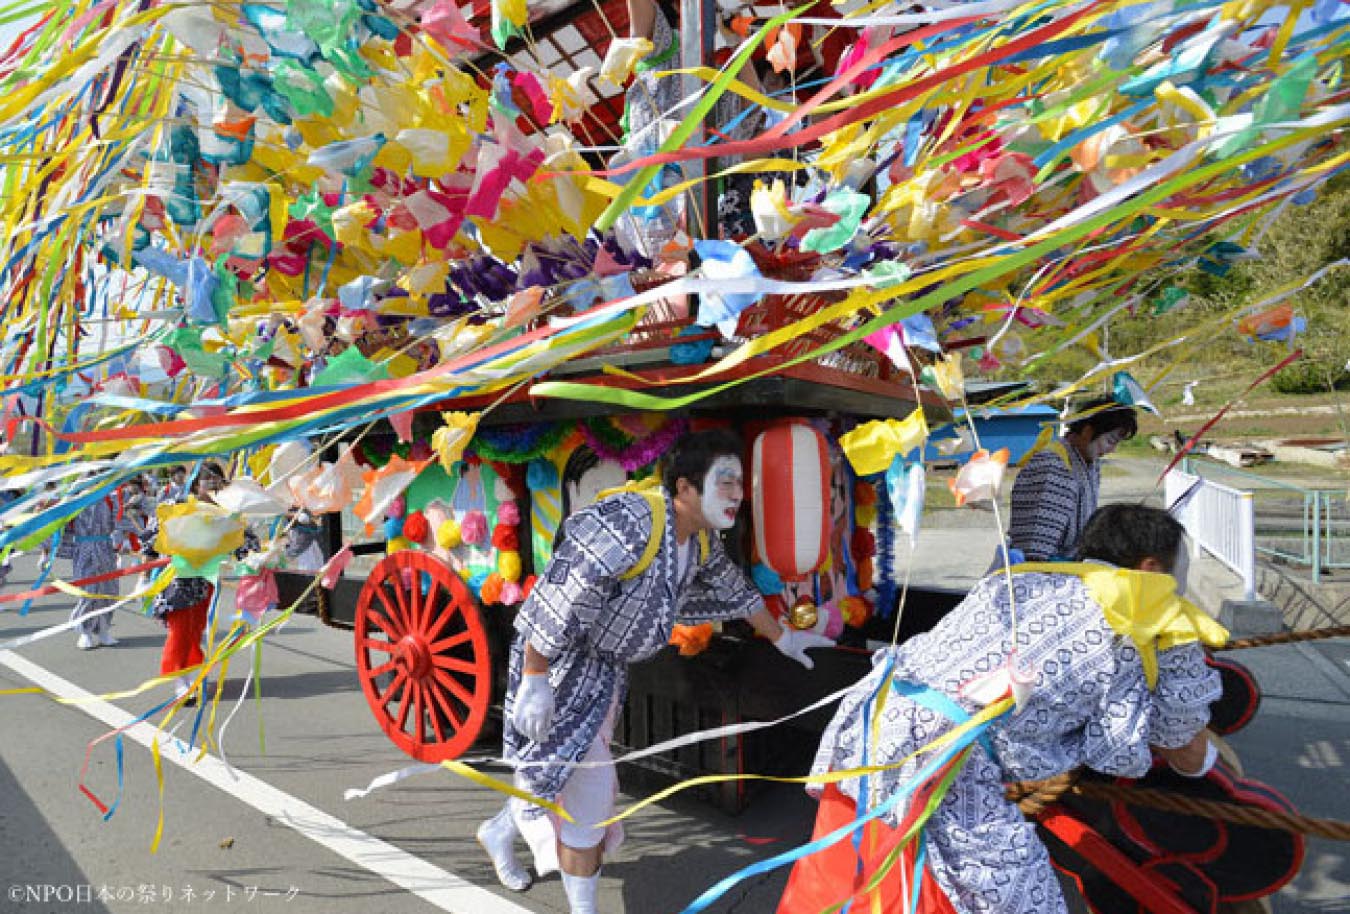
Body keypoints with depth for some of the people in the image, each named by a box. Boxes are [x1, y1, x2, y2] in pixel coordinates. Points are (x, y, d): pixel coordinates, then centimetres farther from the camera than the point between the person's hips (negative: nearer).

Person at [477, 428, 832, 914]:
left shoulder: (702, 540, -1)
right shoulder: (629, 522, -30)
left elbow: (733, 590, 17)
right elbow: (558, 599, -31)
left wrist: (781, 638, 25)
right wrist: (533, 680, -30)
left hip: (607, 667, 9)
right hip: (560, 661, -9)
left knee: (556, 770, 22)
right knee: (589, 788, -4)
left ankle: (499, 832, 49)